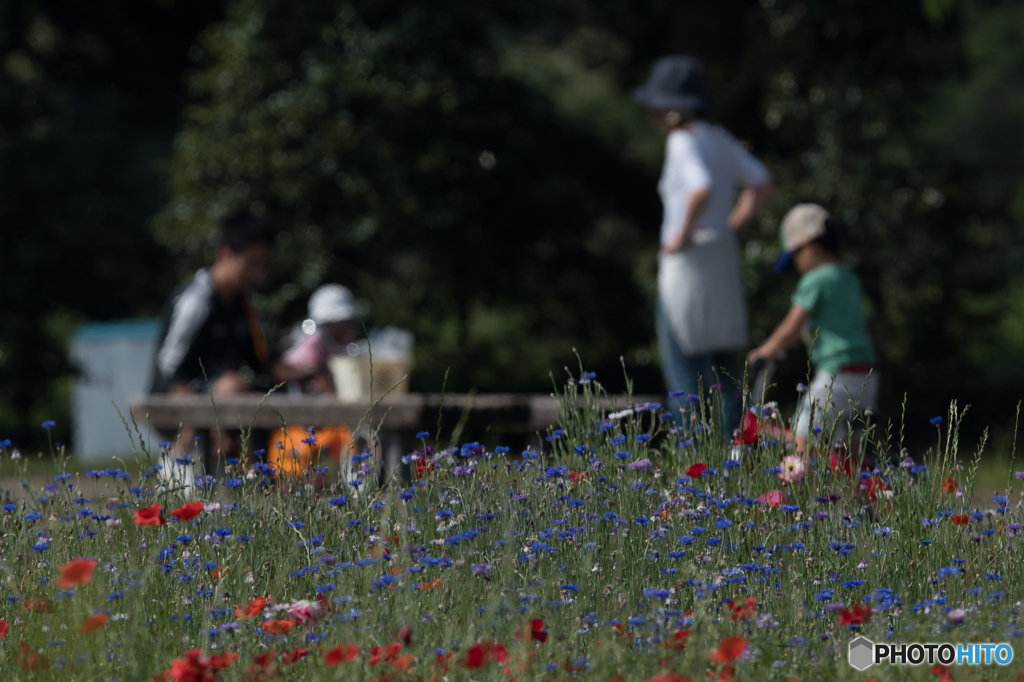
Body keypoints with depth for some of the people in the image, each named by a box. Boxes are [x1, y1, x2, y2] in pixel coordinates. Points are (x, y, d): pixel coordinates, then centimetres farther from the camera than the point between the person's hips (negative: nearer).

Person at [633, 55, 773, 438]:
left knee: (684, 379, -4)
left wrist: (682, 235, -18)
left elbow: (702, 189, -31)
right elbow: (761, 184, 16)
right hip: (725, 263, 9)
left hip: (689, 263, -9)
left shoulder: (684, 141, -13)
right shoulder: (719, 139, 11)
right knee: (723, 376, 11)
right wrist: (729, 228, 13)